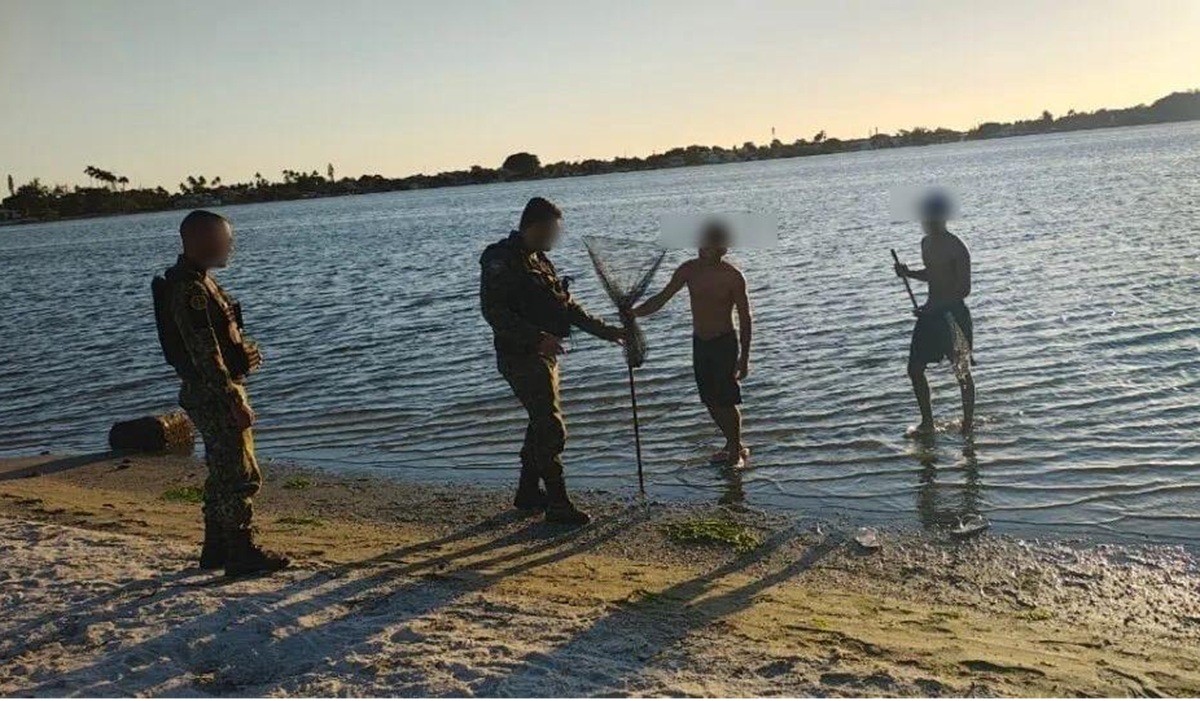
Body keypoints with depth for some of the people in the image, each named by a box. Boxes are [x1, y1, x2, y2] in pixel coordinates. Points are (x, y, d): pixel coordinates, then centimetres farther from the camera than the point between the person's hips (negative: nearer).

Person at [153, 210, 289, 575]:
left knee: (223, 474, 17)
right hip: (215, 395, -11)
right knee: (241, 476, -4)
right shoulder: (190, 290, -20)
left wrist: (246, 350, 6)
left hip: (214, 394, 11)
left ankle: (216, 549, 25)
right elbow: (205, 356, -24)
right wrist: (235, 401, -23)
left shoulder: (198, 281, 12)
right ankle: (242, 554, 3)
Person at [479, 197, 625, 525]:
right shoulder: (501, 260, -14)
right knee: (551, 429, -10)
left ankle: (528, 492, 28)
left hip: (543, 355, 10)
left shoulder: (538, 260, 16)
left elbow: (566, 305, 20)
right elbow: (495, 312, -23)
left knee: (541, 424, 16)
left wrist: (603, 330, 14)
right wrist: (537, 337, -30)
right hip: (521, 358, -10)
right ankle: (558, 504, -4)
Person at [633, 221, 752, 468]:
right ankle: (733, 444, 29)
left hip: (725, 343, -5)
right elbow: (661, 298, 1)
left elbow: (745, 319, -10)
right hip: (699, 343, 5)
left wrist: (744, 358, -11)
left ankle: (737, 450, 14)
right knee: (711, 401, 11)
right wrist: (633, 313, -14)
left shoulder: (733, 277, -14)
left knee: (726, 400, -4)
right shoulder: (689, 270, -2)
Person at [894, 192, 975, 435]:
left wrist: (933, 306, -23)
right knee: (915, 369, 6)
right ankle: (927, 423, 20)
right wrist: (908, 273, 6)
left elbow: (964, 289, -18)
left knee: (962, 372, 4)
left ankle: (968, 424, 17)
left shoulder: (956, 248, -16)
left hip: (954, 313, -8)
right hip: (931, 311, 8)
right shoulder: (926, 243, 9)